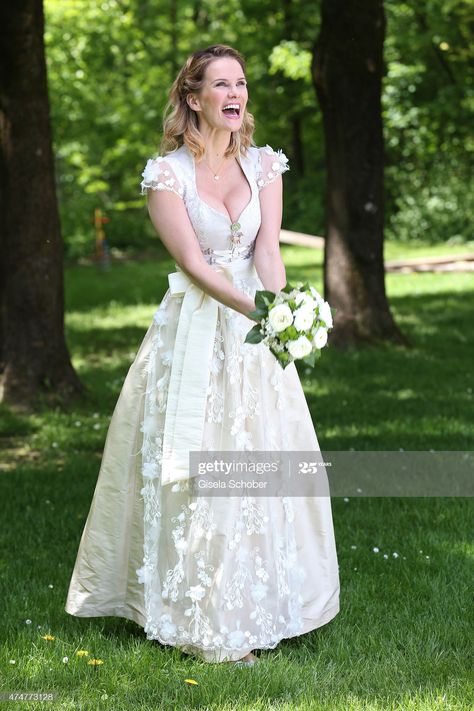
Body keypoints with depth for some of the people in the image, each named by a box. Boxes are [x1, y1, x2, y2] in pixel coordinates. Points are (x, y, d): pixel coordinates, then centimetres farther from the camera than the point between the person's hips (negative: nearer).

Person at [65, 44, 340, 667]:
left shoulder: (263, 164, 5)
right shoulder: (167, 173, -6)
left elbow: (267, 249, -5)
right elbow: (193, 263, -14)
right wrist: (255, 309, -28)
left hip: (255, 333, 4)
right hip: (193, 330, -4)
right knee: (194, 470, -2)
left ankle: (253, 608, 20)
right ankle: (203, 621, 10)